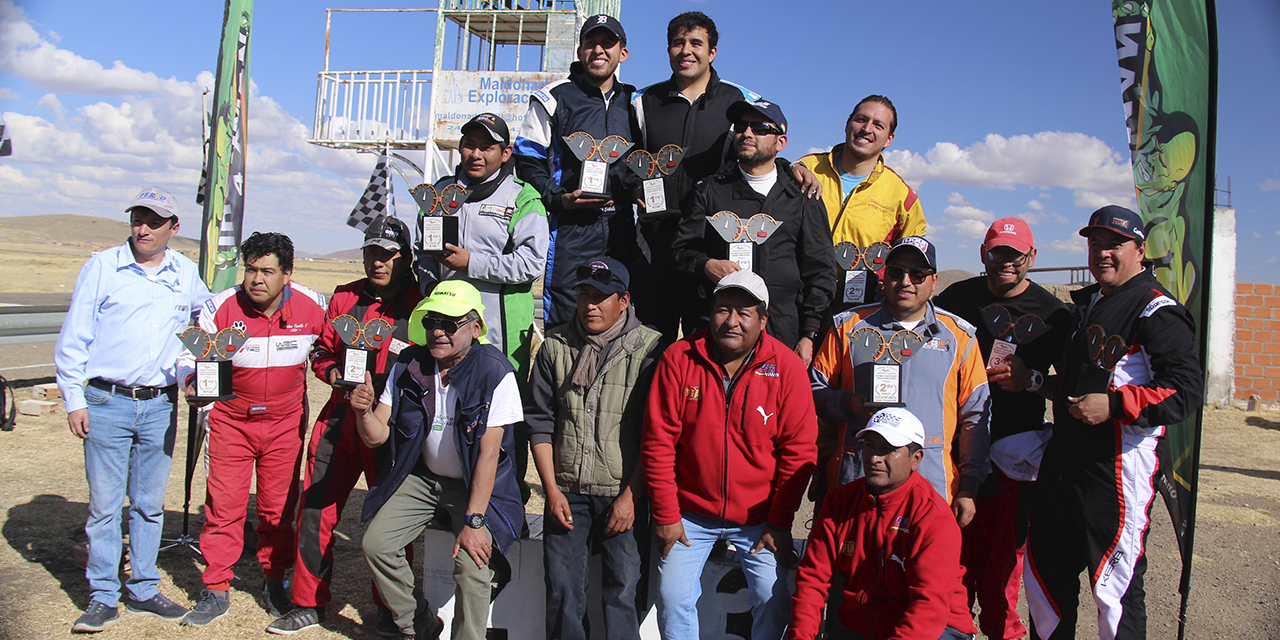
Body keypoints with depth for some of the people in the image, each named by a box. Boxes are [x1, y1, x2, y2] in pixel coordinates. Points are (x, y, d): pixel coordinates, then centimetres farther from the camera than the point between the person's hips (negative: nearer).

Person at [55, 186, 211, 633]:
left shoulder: (186, 273, 9)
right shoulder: (102, 267, 1)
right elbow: (72, 339, 1)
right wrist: (73, 399, -3)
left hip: (160, 406, 3)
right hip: (107, 403, -2)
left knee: (150, 504, 10)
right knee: (105, 504, 0)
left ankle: (143, 591, 21)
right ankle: (103, 597, 12)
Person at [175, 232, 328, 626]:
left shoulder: (314, 308, -8)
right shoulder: (220, 308, -12)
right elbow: (189, 354, -3)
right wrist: (191, 383, -22)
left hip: (286, 422, 1)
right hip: (230, 420, 0)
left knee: (279, 508, 7)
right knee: (223, 505, 1)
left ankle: (274, 583, 26)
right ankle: (216, 592, 14)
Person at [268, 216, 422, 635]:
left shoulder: (418, 305, -2)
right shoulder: (345, 297, 12)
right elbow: (322, 351, 18)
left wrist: (383, 389, -17)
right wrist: (335, 373, -3)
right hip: (340, 417, 4)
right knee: (314, 508, 5)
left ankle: (390, 608, 20)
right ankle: (308, 604, 21)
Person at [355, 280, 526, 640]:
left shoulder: (495, 373, -21)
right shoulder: (408, 365, -5)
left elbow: (488, 453, -21)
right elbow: (376, 436, -5)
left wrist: (474, 521, -24)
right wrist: (363, 411, -28)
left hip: (476, 486, -4)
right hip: (420, 478, 5)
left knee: (471, 560, -24)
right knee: (375, 543, -10)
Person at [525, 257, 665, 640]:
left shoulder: (648, 349, -2)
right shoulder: (555, 347, 8)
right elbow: (540, 422, 9)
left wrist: (630, 496, -8)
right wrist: (552, 490, 2)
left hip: (623, 494, -2)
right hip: (567, 492, 3)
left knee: (623, 591, -6)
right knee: (562, 590, 1)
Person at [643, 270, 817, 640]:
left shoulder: (787, 367, -8)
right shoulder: (679, 358, -8)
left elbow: (798, 451, -5)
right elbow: (658, 442, -5)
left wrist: (780, 524, -5)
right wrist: (665, 515, -6)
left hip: (758, 517, 0)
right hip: (690, 513, 1)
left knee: (774, 600, -4)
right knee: (673, 596, -1)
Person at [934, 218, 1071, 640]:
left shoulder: (1053, 313, 4)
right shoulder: (957, 298, 7)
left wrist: (1032, 379, -13)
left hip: (1017, 445, -1)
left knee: (1008, 546, 3)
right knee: (958, 543, 3)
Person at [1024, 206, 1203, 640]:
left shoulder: (1157, 311, -10)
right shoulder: (1087, 303, 17)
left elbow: (1187, 389, -18)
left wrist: (1113, 405, -24)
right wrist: (1045, 385, 13)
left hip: (1120, 466, -8)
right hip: (1064, 457, 9)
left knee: (1115, 586, -1)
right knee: (1044, 568, 17)